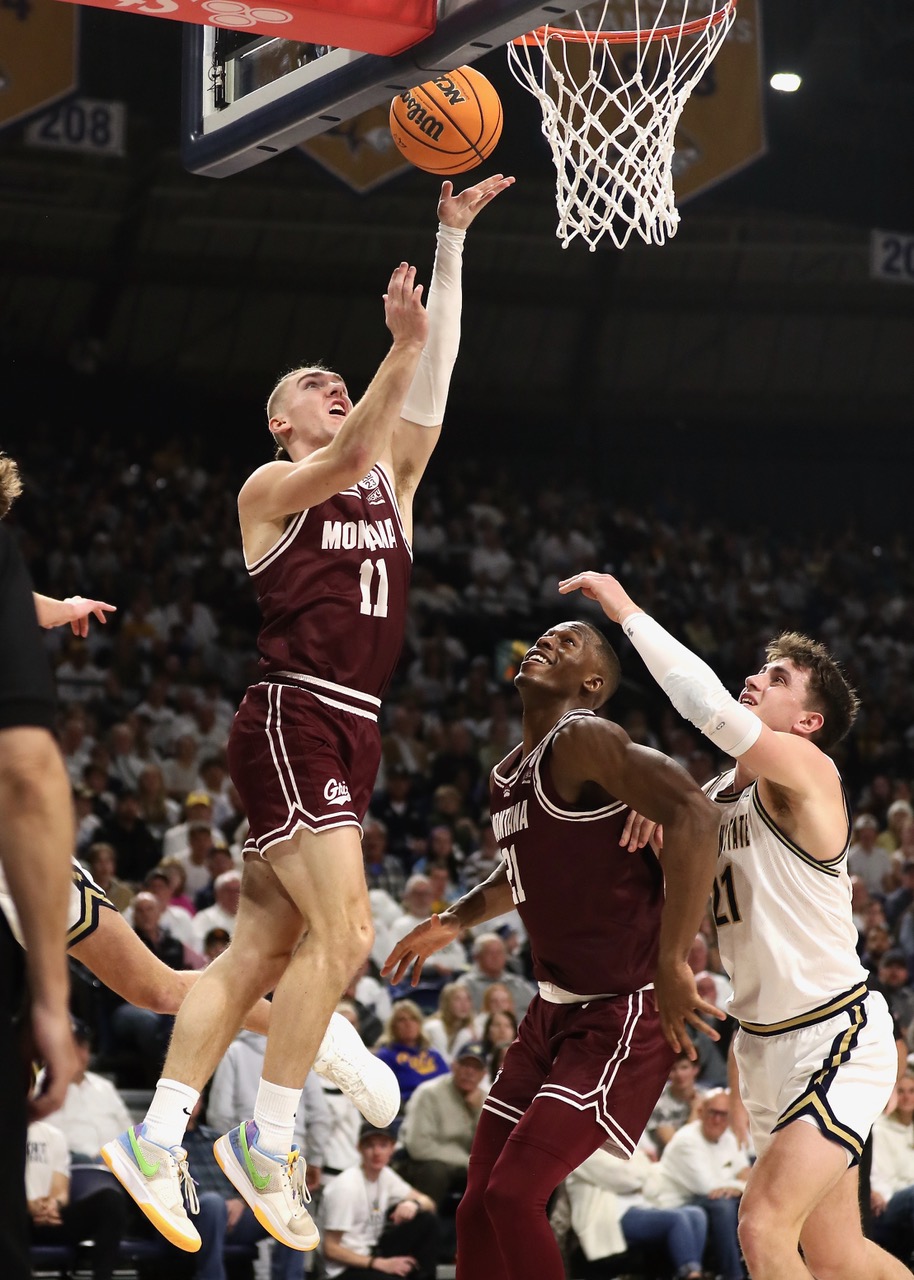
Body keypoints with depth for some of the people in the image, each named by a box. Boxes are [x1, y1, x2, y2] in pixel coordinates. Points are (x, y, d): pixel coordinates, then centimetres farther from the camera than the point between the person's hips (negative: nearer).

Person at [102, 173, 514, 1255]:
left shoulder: (391, 480, 19)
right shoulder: (271, 487, 1)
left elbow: (436, 377, 12)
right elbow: (344, 457, -20)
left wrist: (452, 242, 9)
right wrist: (399, 347, -30)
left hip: (347, 735, 8)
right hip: (293, 723, -8)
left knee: (258, 950, 5)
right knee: (340, 933, -16)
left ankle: (154, 1143, 8)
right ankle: (265, 1144, -8)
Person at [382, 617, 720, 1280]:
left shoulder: (582, 740, -17)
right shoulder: (507, 775, 11)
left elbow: (694, 813, -32)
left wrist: (672, 965, -31)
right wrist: (455, 920, 29)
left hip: (623, 1012, -9)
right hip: (554, 1008, 9)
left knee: (515, 1194, -16)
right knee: (480, 1206, 7)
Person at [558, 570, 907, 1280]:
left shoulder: (805, 768, -14)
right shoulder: (722, 790, 11)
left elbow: (708, 705, -29)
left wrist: (628, 612, -22)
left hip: (837, 1037, -9)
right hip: (767, 1045, 9)